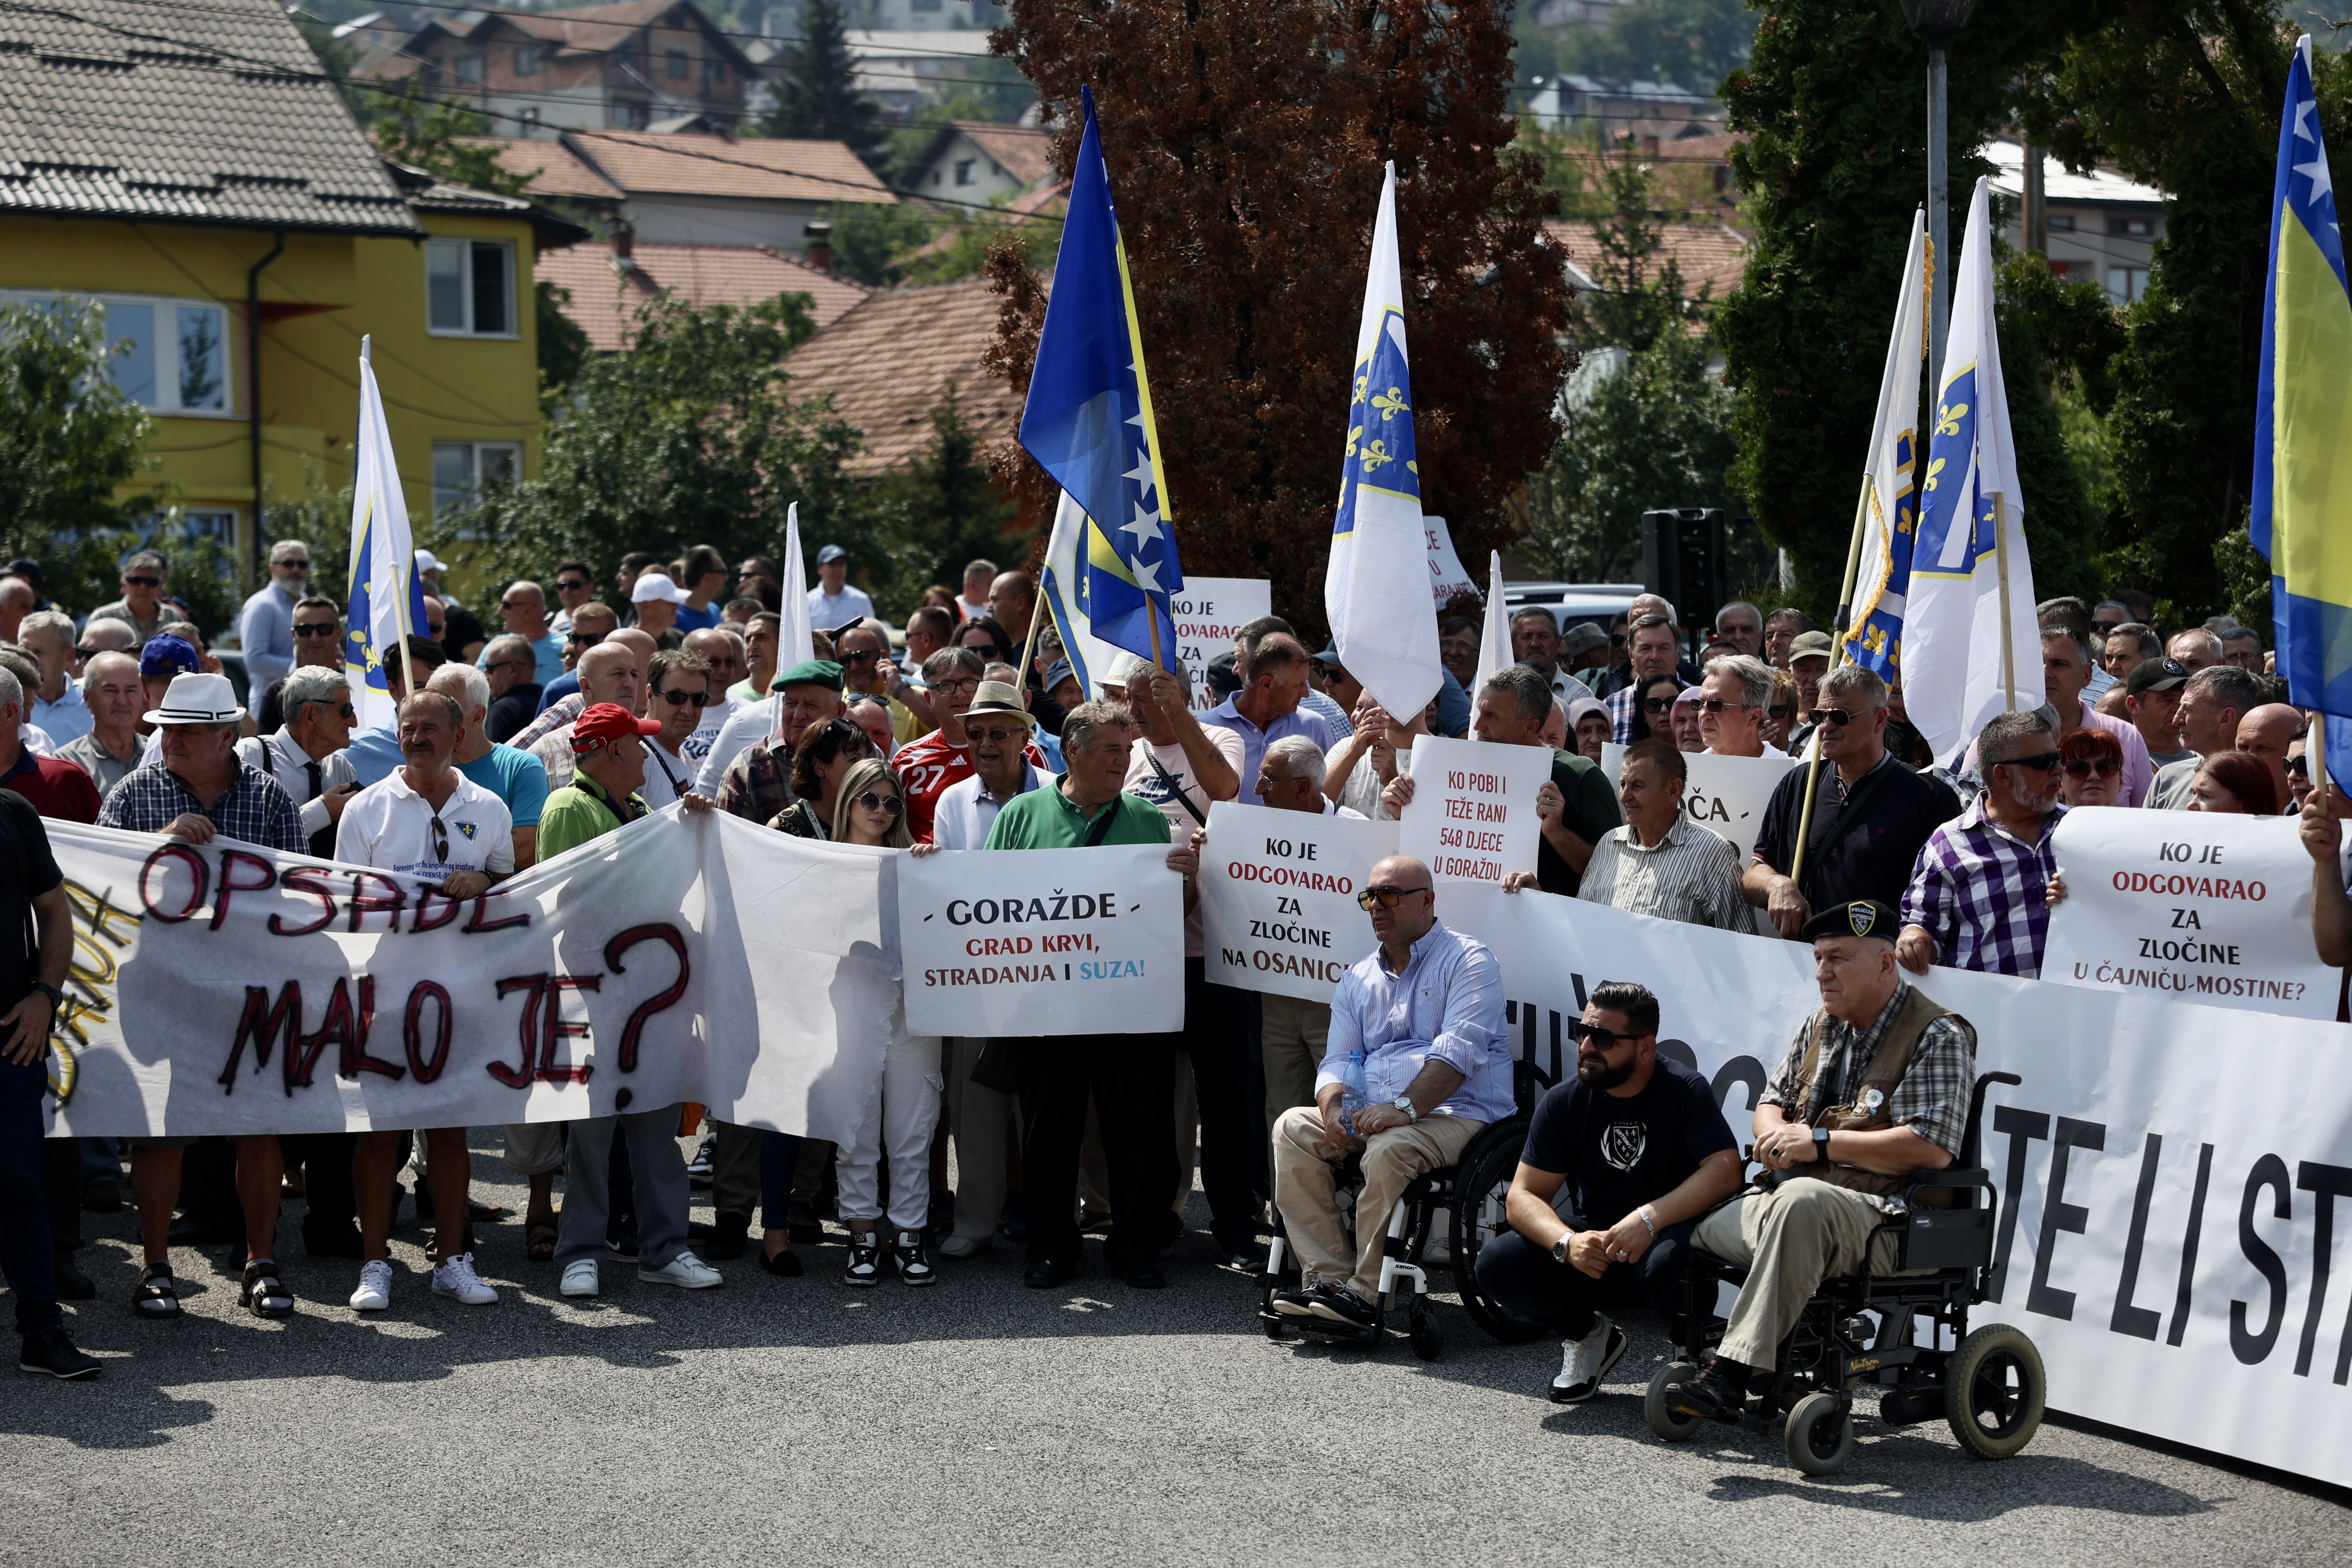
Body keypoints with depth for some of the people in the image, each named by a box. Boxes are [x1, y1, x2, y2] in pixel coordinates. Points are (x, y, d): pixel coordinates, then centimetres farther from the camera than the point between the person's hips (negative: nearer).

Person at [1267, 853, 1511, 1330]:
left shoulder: (1467, 961, -1)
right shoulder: (1358, 979, 20)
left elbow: (1458, 1051, -15)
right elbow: (1339, 1058, 13)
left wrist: (1403, 1107, -27)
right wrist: (1334, 1106, -11)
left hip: (1457, 1116, -7)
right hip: (1371, 1115, 7)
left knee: (1389, 1149, -35)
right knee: (1293, 1128, -15)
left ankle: (1365, 1292, -27)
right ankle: (1326, 1277, -20)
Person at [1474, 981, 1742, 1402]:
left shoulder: (1684, 1090, -10)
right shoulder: (1563, 1102, -1)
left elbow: (1724, 1171, -21)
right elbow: (1523, 1197, -5)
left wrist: (1650, 1218, -34)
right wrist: (1567, 1243, -27)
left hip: (1667, 1233, -4)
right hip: (1590, 1240, 4)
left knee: (1665, 1264, -39)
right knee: (1497, 1264, -19)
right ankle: (1587, 1335, 8)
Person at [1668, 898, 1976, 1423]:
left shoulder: (1938, 1038, -5)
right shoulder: (1821, 1026, 20)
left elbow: (1932, 1148, -17)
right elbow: (1771, 1100, 29)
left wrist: (1819, 1141, -16)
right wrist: (1773, 1133, 2)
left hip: (1880, 1216, -8)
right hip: (1782, 1196, 9)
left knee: (1799, 1202, -41)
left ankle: (1733, 1372, -45)